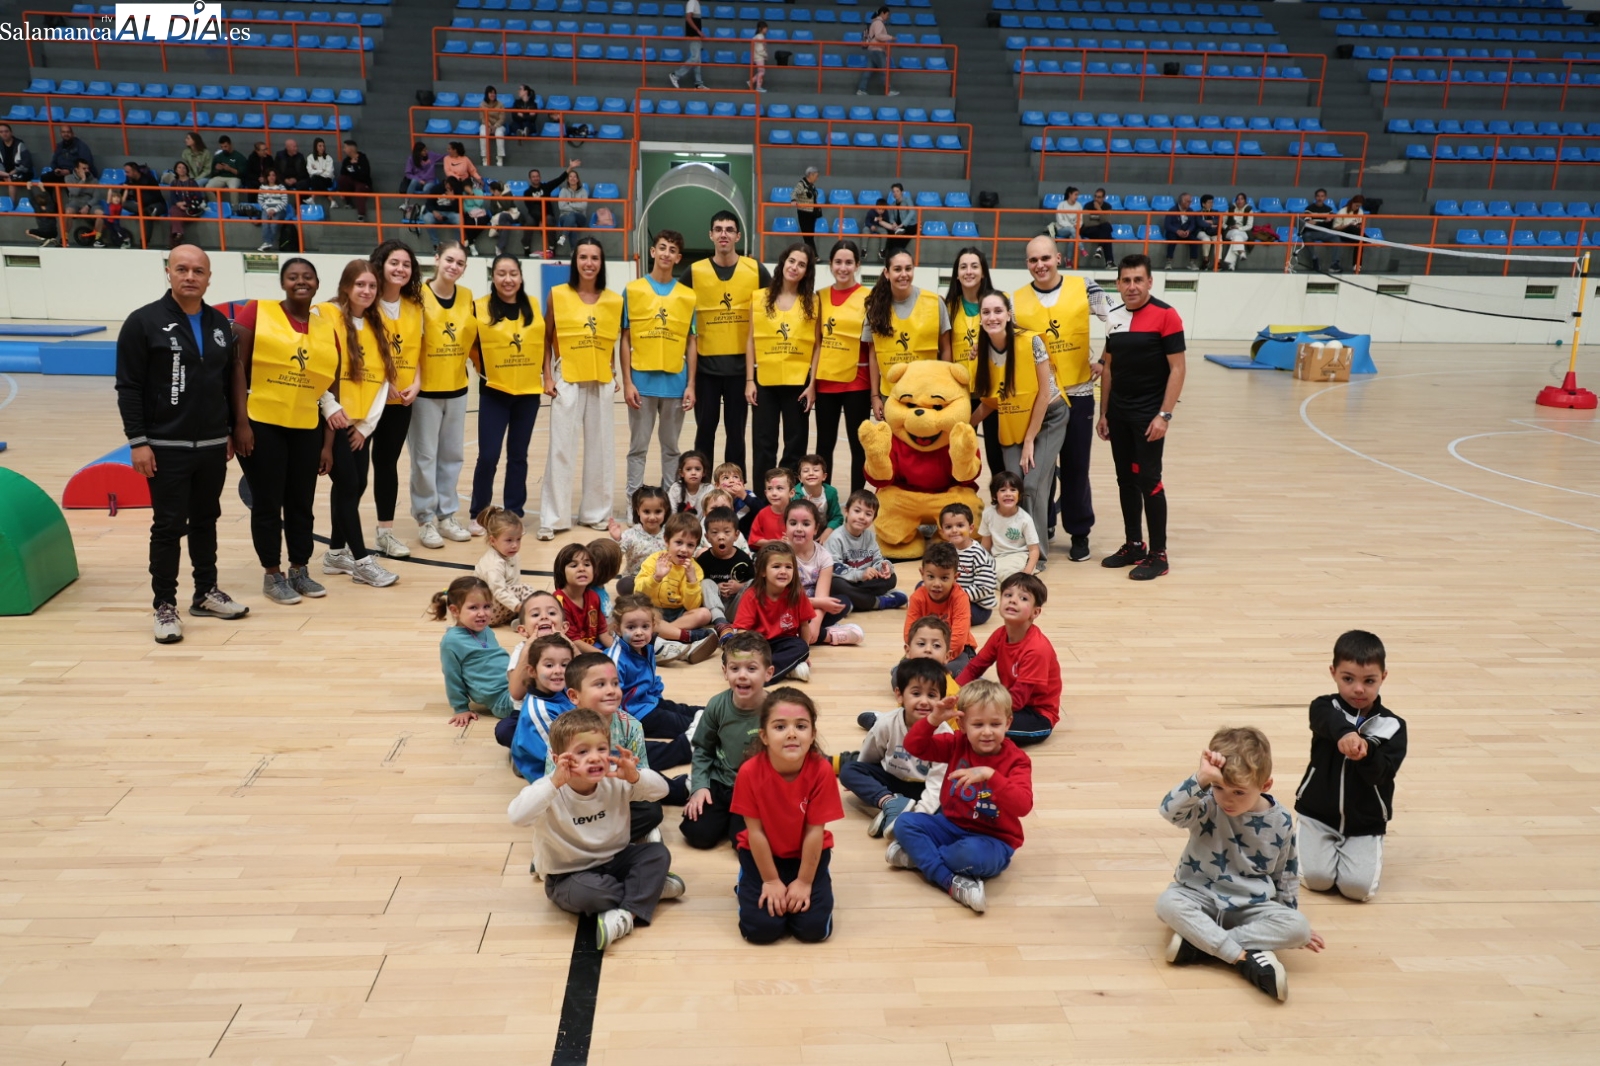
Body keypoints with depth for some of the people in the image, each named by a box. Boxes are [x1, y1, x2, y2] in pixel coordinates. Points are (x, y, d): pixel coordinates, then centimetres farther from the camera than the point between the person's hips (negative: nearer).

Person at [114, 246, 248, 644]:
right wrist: (137, 441, -14)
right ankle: (164, 606, 10)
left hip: (213, 446, 5)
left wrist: (232, 431, 14)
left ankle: (206, 594, 27)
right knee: (169, 527, 0)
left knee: (206, 521, 15)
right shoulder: (143, 322, -7)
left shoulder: (220, 324, 8)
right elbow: (128, 388, -9)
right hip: (166, 447, -5)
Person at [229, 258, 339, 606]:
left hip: (307, 428, 4)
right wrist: (240, 421, -15)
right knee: (267, 502, 4)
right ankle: (273, 576, 16)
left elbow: (332, 386, 11)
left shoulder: (326, 327, 7)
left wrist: (329, 443, 10)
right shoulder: (257, 312, -4)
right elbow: (236, 366, -8)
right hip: (261, 424, -4)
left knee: (302, 502, 11)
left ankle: (300, 571, 25)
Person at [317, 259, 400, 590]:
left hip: (361, 423, 7)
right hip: (335, 421, -7)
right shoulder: (326, 316, -8)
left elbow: (383, 378, 9)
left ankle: (336, 553, 23)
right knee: (348, 486, -6)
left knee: (355, 485, 10)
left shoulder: (374, 326, 13)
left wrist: (368, 423, 1)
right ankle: (361, 561, -2)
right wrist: (330, 407, -22)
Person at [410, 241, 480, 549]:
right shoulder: (420, 296, -9)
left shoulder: (467, 297, 5)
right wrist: (413, 381, -20)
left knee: (452, 455, 11)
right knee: (424, 456, 2)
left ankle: (446, 515, 23)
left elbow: (475, 337, 14)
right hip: (426, 389, -5)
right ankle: (425, 520, 12)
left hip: (457, 388, 5)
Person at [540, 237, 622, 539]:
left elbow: (616, 341, 10)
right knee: (561, 449, -2)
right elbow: (547, 338, 1)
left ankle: (596, 512, 21)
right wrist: (548, 377, -5)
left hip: (601, 381, 2)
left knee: (599, 449, 9)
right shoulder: (558, 295, -1)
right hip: (567, 380, -2)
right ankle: (553, 518, 3)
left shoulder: (614, 300, 3)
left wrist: (616, 374, 2)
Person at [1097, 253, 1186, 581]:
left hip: (1149, 414, -6)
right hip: (1118, 413, 6)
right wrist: (1104, 412, 12)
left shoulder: (1165, 315, -10)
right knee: (1126, 480, 11)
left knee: (1148, 480, -3)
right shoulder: (1114, 317, 8)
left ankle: (1158, 554, 6)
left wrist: (1164, 414, -16)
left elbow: (1177, 368, -11)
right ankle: (1133, 545, 23)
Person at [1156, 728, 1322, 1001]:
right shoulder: (1206, 806, -15)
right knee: (1168, 903, -32)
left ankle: (1198, 943, -28)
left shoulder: (1280, 822, -7)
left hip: (1252, 906, 2)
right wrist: (1200, 779, -48)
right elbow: (1169, 809, -37)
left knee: (1298, 928, -25)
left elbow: (1287, 876, 7)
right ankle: (1245, 958, -34)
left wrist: (1293, 925, 10)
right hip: (1201, 897, -2)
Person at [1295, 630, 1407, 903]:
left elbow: (1381, 774, -16)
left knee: (1358, 887, -17)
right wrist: (1345, 734, -56)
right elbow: (1330, 722, -32)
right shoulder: (1325, 707, -6)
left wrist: (1366, 753, -38)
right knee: (1316, 878, -17)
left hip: (1365, 823, 0)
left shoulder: (1392, 726, -5)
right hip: (1318, 814, 0)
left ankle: (1347, 848, 16)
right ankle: (1320, 843, 17)